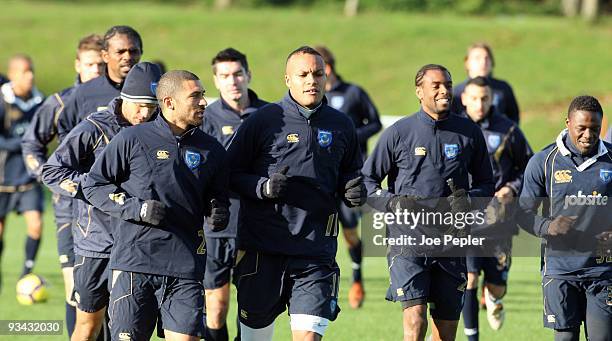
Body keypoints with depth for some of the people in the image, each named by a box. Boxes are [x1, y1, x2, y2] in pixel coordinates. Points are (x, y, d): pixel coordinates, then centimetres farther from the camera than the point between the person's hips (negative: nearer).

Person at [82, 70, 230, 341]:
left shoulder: (210, 150, 11)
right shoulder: (132, 140, -1)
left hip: (185, 265, 3)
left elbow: (217, 196, 25)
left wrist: (218, 214, 1)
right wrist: (136, 209, -9)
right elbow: (94, 185, 3)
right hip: (133, 260, -3)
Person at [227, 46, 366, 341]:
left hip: (317, 248, 2)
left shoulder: (341, 126, 10)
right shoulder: (262, 121, -1)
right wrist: (262, 187, -16)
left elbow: (350, 173, 26)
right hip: (262, 247, -2)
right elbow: (231, 174, 2)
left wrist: (354, 191, 3)